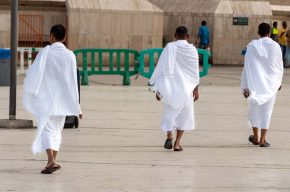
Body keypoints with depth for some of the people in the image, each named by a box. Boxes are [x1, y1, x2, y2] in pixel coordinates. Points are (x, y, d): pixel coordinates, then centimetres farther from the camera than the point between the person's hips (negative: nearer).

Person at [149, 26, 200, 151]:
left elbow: (162, 68, -6)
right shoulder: (192, 50, 1)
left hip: (171, 87, -1)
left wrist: (158, 88, -2)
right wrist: (196, 89, 17)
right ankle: (177, 143, 10)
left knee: (169, 112, 7)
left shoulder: (170, 47, -4)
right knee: (184, 115, 13)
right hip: (186, 88, 1)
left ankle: (169, 135, -17)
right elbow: (195, 71, 6)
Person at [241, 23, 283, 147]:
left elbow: (247, 67, -9)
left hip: (255, 83, 0)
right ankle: (262, 140, 1)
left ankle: (256, 137, 25)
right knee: (267, 111, 4)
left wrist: (245, 86, -5)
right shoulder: (275, 46, -6)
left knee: (254, 109, 16)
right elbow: (280, 66, 3)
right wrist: (279, 82, 19)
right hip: (271, 83, 0)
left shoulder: (252, 46, -8)